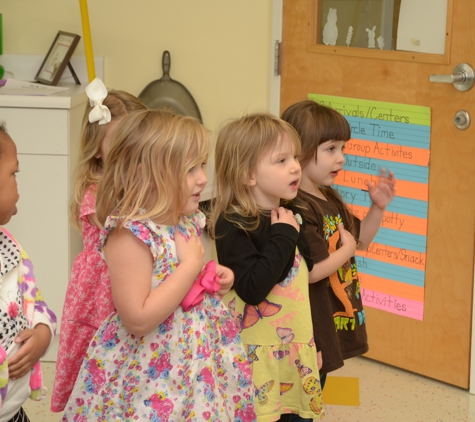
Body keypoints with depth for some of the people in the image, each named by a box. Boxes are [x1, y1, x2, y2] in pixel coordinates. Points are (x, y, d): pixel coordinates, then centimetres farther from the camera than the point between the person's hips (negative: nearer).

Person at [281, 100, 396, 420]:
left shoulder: (331, 199, 9)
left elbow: (361, 240, 20)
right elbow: (310, 271, -28)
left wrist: (378, 208, 4)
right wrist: (347, 250, -12)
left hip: (334, 324, 10)